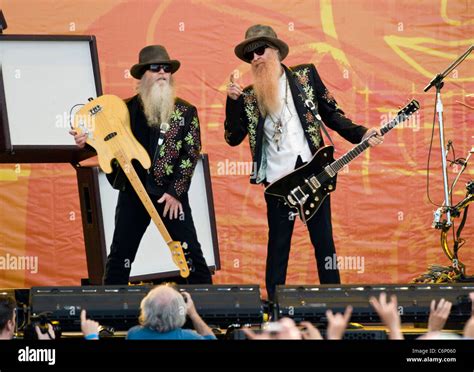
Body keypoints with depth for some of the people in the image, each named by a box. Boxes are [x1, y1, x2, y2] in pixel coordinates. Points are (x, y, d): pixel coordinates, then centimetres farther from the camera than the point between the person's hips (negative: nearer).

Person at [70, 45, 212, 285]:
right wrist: (87, 141, -11)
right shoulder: (125, 109, 3)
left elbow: (191, 153, -3)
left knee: (191, 253, 0)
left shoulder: (185, 112, 0)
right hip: (132, 193, 1)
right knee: (120, 256, 5)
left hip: (172, 195, -1)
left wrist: (175, 192, -10)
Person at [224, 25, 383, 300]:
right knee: (279, 244, 5)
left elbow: (331, 113, 7)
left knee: (324, 240, 4)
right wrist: (234, 100, -7)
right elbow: (233, 138, 4)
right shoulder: (249, 96, 7)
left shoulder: (305, 75, 6)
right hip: (277, 179, 0)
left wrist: (360, 135, -6)